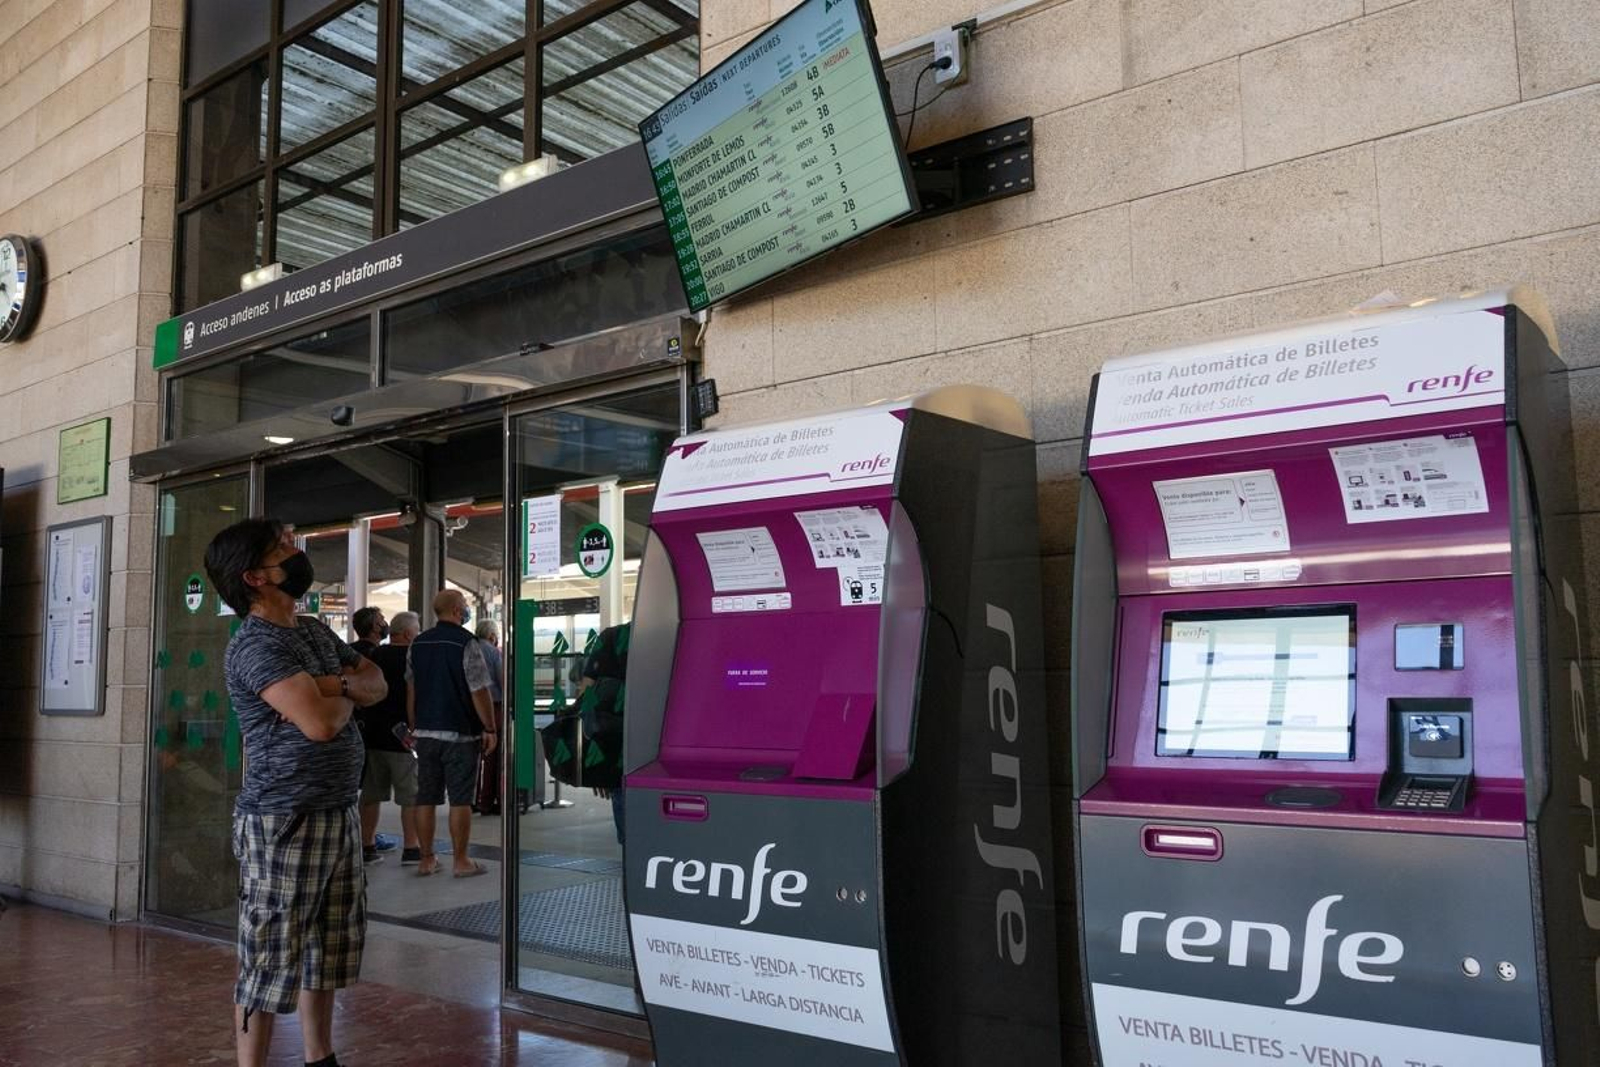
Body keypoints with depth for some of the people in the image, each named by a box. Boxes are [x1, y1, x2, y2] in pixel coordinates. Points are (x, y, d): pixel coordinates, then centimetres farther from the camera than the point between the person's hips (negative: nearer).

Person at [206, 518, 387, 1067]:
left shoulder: (316, 631, 12)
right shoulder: (256, 644, -17)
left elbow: (378, 683, 15)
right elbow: (321, 722, -28)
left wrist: (341, 683, -8)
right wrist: (345, 697, -4)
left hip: (338, 815, 9)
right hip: (283, 822, -9)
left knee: (329, 947, 17)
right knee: (270, 960, 1)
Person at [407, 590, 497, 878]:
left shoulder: (417, 644, 9)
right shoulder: (467, 643, -11)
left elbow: (411, 690, 13)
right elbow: (479, 691, -13)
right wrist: (490, 729, -5)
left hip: (426, 732, 6)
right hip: (460, 732, -6)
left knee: (426, 797, 9)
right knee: (460, 799, 0)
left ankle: (426, 859, 15)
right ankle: (461, 861, 6)